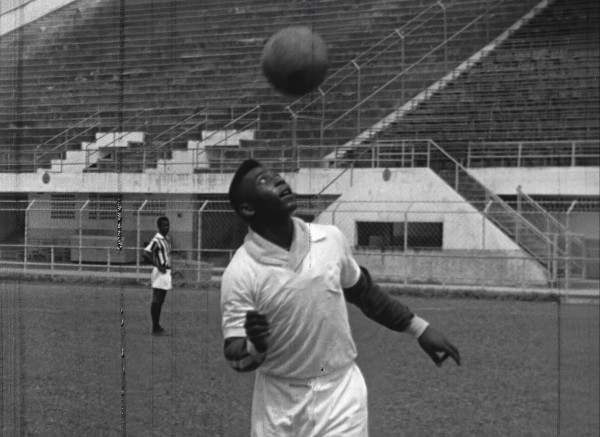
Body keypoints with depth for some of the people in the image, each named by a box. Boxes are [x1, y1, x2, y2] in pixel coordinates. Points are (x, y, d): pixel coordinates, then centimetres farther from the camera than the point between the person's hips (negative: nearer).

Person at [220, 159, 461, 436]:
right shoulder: (240, 273, -14)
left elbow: (362, 291, 14)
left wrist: (419, 328, 17)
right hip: (278, 403, -1)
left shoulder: (331, 240, -4)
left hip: (340, 393, 2)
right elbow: (236, 359, -12)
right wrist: (255, 348, -34)